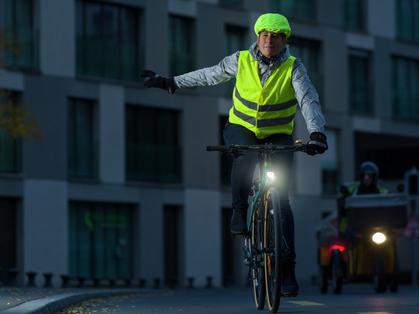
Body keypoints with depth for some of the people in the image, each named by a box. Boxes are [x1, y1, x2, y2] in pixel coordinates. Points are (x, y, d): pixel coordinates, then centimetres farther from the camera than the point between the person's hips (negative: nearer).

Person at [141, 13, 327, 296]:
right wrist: (171, 83, 8)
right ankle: (240, 210, -14)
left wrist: (317, 133, -43)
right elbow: (209, 76, 4)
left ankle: (288, 267, -5)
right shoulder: (241, 61, -10)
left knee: (281, 199, -11)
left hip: (278, 135, -1)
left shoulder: (293, 68, -15)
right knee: (245, 157, -38)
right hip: (242, 129, 1)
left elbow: (309, 100, -26)